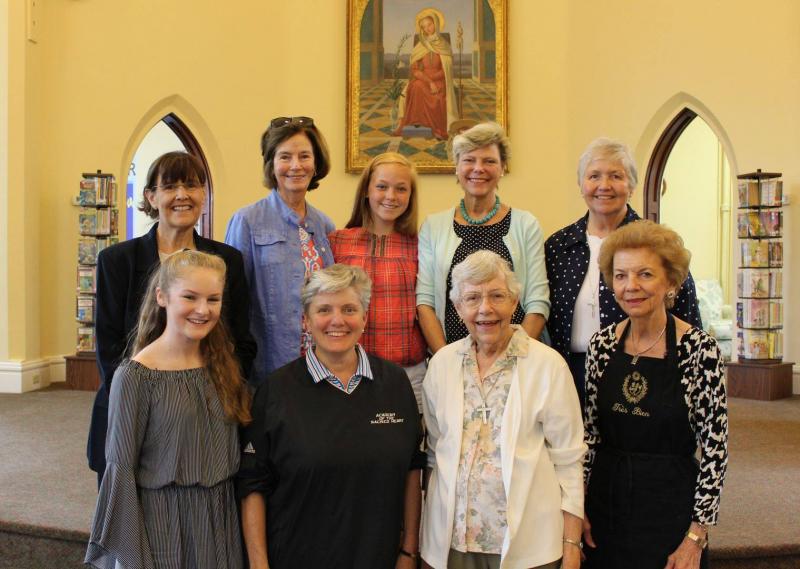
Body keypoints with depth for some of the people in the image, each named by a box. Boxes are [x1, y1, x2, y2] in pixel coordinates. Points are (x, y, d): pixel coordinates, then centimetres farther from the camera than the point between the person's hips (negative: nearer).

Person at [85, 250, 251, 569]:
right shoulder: (135, 376, -14)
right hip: (162, 525, -4)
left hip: (223, 519, 5)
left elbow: (234, 451, 8)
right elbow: (121, 469, -11)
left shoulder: (224, 364, 1)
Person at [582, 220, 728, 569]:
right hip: (605, 502, 4)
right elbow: (591, 430, 5)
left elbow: (715, 449, -11)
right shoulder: (602, 344, -2)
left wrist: (696, 536, -12)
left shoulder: (700, 349, -13)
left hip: (671, 506, -3)